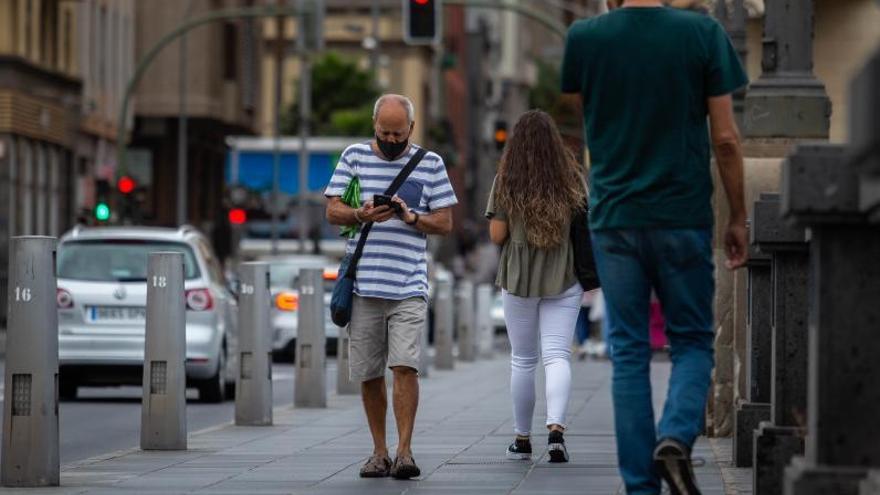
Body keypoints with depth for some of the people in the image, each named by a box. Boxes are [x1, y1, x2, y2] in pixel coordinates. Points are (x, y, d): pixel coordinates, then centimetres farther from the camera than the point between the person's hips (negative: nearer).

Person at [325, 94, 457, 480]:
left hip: (409, 287, -1)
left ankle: (405, 452, -12)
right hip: (363, 285, 2)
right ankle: (379, 452, 15)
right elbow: (332, 211, 5)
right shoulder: (354, 157, 9)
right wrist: (361, 215, -16)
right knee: (369, 374, 5)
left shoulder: (430, 164, 7)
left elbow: (445, 223, 7)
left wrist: (412, 218, -12)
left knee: (405, 366, -14)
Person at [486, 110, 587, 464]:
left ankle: (522, 439, 18)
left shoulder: (506, 181, -4)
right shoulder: (573, 177, -1)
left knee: (522, 359, 11)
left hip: (519, 278, 0)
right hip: (564, 278, 0)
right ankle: (556, 428, -23)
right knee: (557, 356, -3)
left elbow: (496, 235, -5)